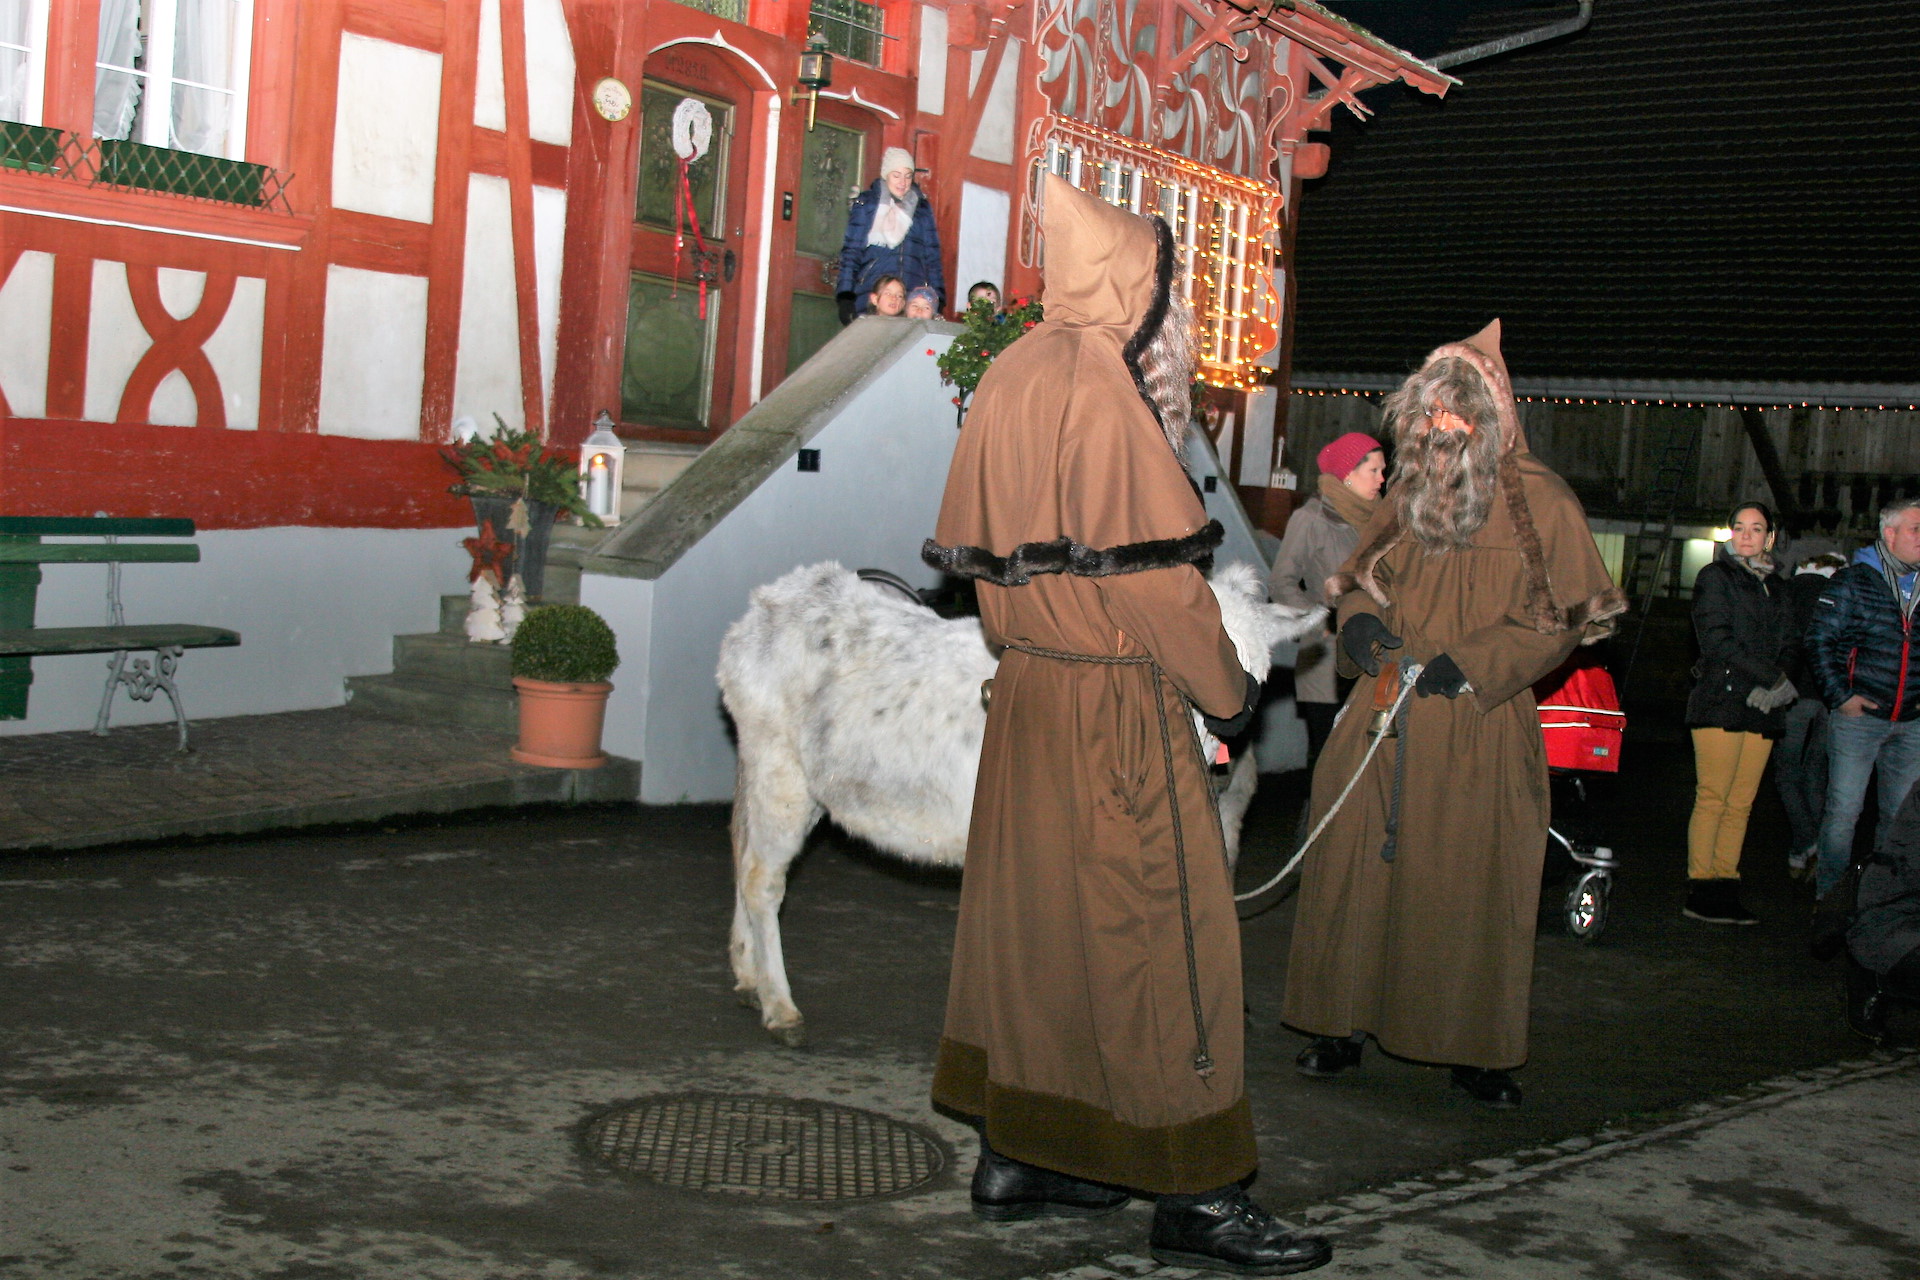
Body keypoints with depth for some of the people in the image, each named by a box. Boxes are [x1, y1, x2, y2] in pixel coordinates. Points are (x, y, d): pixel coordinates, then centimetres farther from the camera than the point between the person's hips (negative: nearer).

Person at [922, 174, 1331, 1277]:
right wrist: (1228, 690, -6)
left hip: (1029, 688, 9)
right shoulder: (1103, 390, -16)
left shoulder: (1011, 378, 11)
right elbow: (1153, 567, -17)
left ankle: (1016, 1157, 23)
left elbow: (977, 544, 15)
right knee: (1156, 926, -3)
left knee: (1033, 915, 14)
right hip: (1117, 702, -9)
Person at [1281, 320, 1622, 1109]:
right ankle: (1344, 1023, 14)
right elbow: (1362, 579, 22)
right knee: (1356, 860, 2)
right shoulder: (1408, 494, 12)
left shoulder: (1540, 502, -2)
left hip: (1479, 726, -4)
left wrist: (1473, 664, -15)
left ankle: (1476, 1051, 9)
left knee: (1472, 879, -2)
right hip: (1385, 716, 4)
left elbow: (1563, 620, -4)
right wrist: (1360, 620, -2)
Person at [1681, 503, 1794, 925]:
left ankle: (1726, 887, 5)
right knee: (1712, 799, -9)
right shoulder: (1715, 577, 3)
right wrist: (1770, 678, -11)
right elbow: (1716, 640, -8)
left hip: (1762, 709, 6)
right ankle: (1700, 892, -7)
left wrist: (1772, 688, -2)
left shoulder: (1775, 586, 21)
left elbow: (1787, 648, 18)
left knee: (1741, 803, 2)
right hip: (1720, 701, -5)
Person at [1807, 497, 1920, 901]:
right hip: (1859, 716, -4)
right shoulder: (1852, 581, -4)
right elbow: (1819, 640, -5)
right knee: (1843, 810, -3)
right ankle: (1829, 893, 8)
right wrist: (1841, 696, -11)